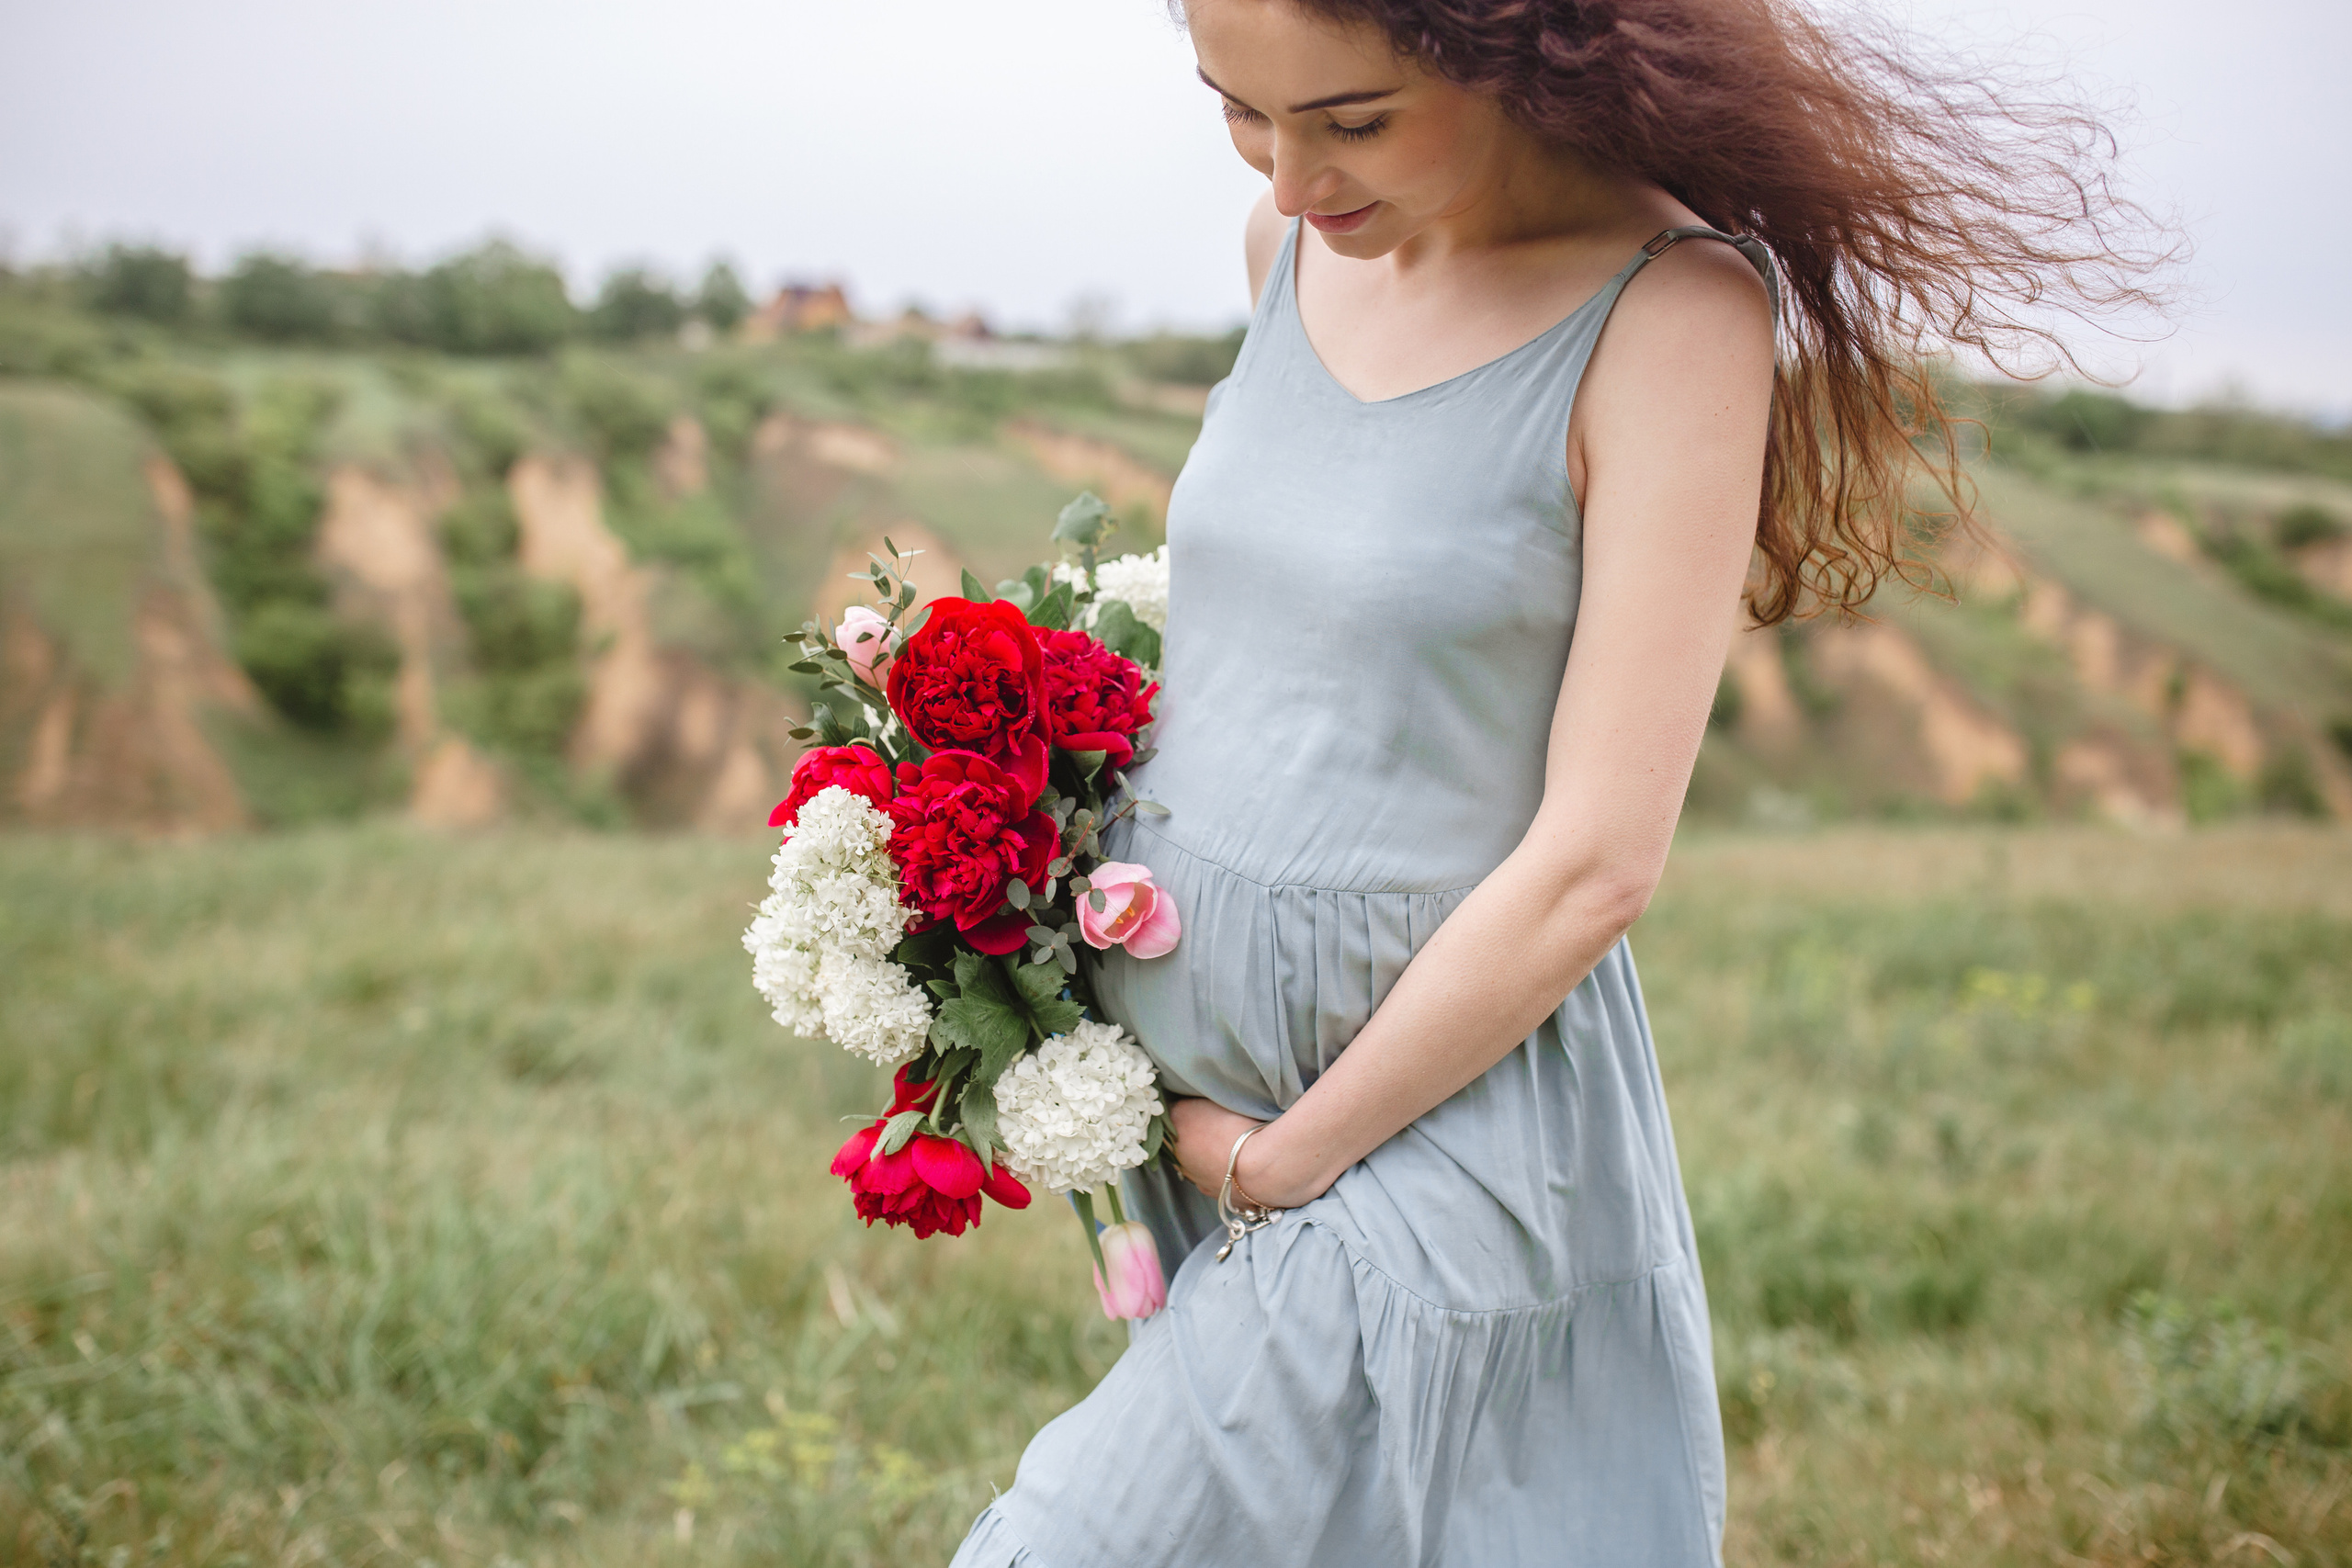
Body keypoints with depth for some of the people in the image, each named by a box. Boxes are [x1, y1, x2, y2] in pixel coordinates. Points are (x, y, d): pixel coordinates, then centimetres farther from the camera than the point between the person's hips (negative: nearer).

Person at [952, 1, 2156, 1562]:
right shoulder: (1294, 245, 4)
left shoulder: (1675, 307, -16)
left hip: (1435, 1119, -6)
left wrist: (1288, 1154, -11)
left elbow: (1595, 864, -18)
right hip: (1189, 1090, 7)